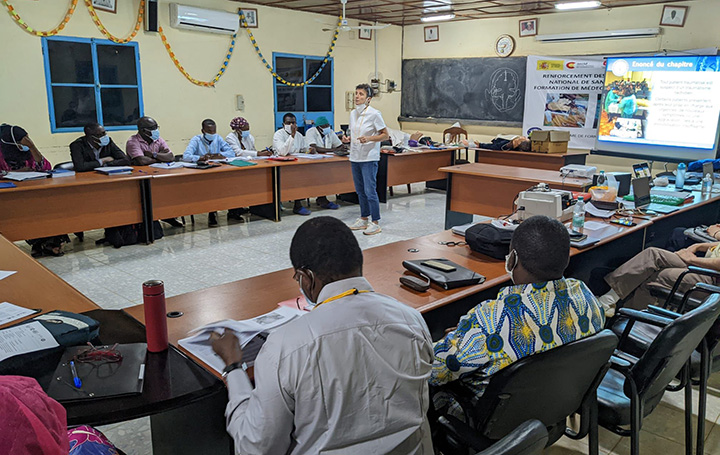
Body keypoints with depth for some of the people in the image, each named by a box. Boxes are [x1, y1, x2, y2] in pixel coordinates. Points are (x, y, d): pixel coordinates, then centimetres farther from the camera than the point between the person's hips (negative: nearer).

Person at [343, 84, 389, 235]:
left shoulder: (374, 114, -10)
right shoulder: (353, 114, 10)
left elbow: (385, 135, -9)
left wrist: (369, 138, -22)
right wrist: (348, 139, 1)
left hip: (369, 158, -7)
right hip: (355, 157, 7)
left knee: (370, 191, -7)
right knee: (360, 191, 14)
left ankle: (375, 223, 3)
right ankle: (364, 219, 26)